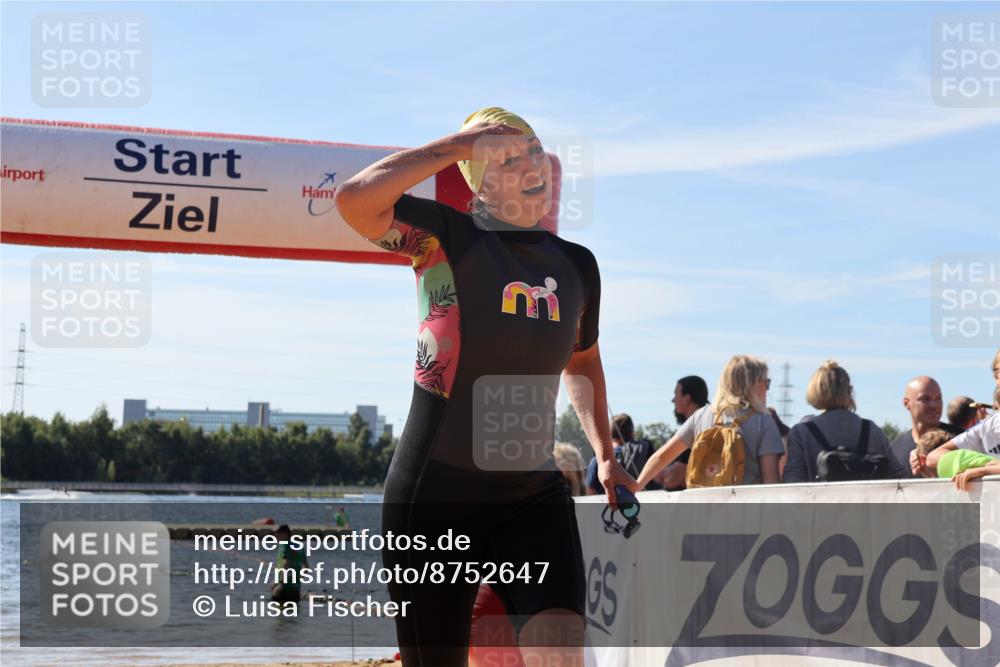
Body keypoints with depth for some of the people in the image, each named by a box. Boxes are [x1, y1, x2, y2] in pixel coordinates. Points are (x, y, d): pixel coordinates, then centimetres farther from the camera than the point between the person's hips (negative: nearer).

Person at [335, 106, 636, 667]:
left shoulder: (577, 264, 9)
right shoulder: (449, 238, -6)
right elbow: (355, 199, -24)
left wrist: (605, 455, 20)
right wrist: (456, 146, -18)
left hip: (534, 494, 3)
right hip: (436, 493, -3)